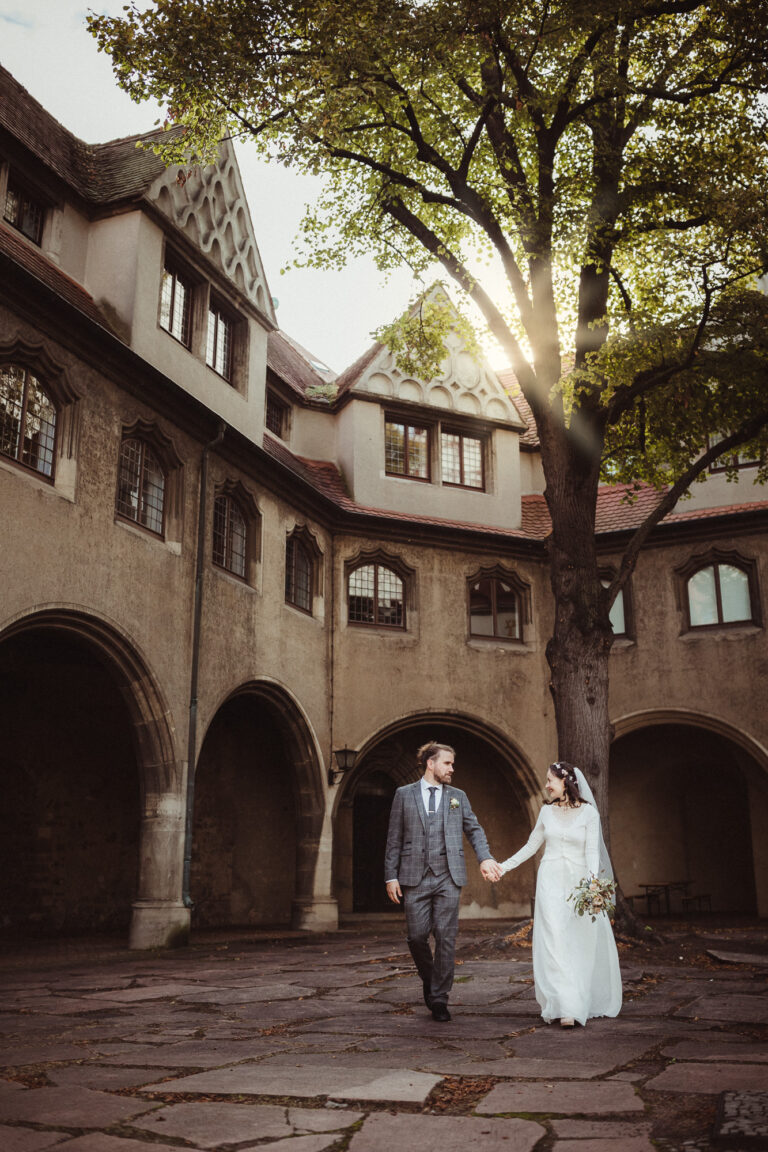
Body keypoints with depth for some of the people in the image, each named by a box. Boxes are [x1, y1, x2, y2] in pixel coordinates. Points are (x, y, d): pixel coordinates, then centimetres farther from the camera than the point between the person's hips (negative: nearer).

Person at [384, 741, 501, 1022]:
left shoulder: (458, 796, 13)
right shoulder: (404, 794, 6)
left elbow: (474, 830, 10)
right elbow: (394, 839, 5)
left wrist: (485, 857, -9)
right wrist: (391, 876, -1)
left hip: (448, 877, 1)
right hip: (415, 877, -1)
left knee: (446, 938, -2)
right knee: (417, 936, -1)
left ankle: (439, 998, 9)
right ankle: (429, 980, 27)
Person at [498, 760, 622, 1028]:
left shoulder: (589, 812, -4)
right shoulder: (547, 811, 7)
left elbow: (592, 851, -10)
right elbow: (531, 846, 16)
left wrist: (591, 880, -25)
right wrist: (504, 866, 14)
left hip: (579, 883, -2)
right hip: (551, 882, 2)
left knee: (583, 944, 3)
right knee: (555, 942, -8)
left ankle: (584, 1000, 20)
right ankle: (565, 1007, -9)